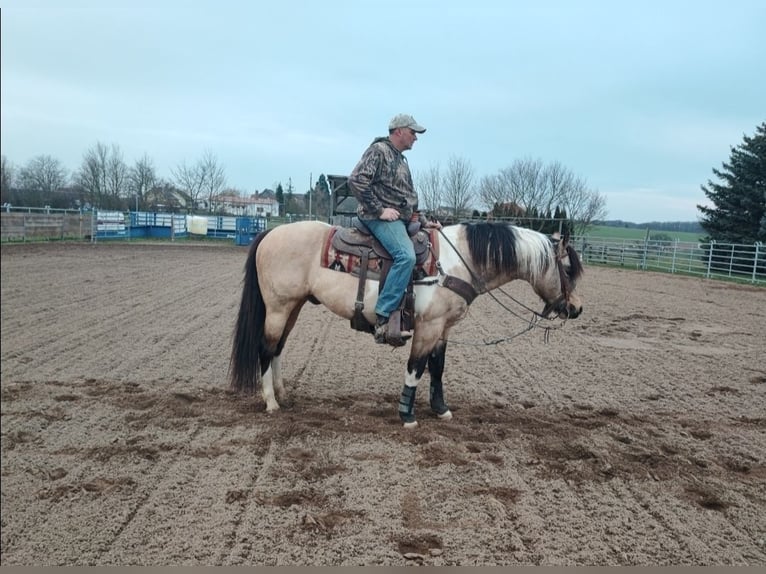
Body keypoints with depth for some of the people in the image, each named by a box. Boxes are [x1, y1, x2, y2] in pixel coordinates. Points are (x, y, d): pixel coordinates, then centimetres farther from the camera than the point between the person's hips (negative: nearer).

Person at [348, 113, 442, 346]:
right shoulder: (378, 151, -5)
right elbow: (356, 181, -17)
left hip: (404, 219, 10)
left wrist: (424, 222, 17)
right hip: (381, 218, -10)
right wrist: (379, 210, -18)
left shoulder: (401, 159, 24)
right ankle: (383, 319, -32)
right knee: (406, 256, -31)